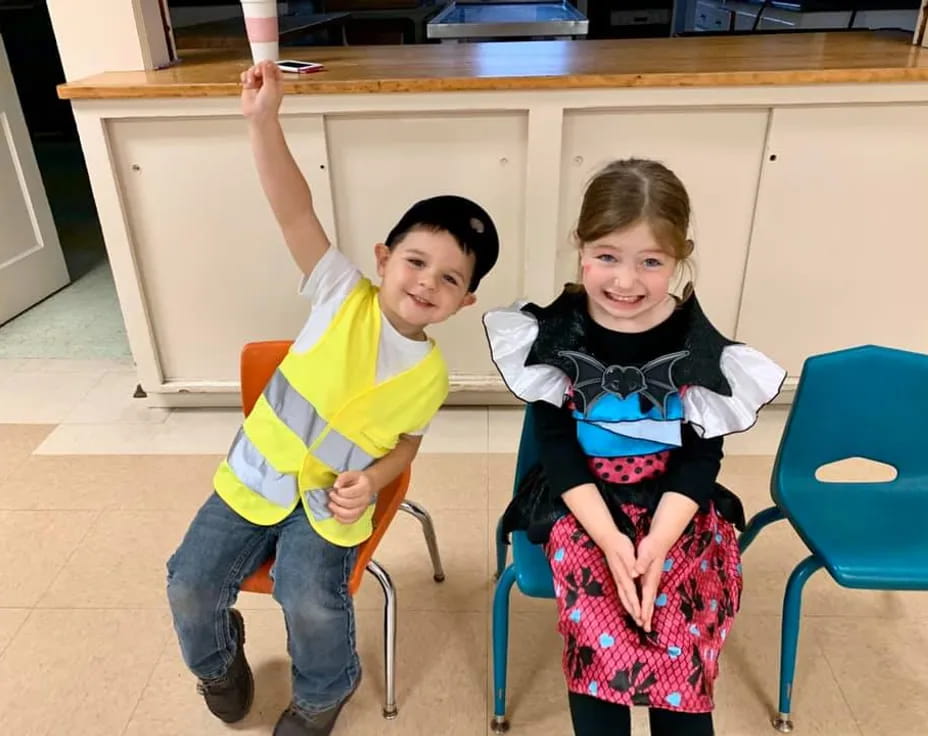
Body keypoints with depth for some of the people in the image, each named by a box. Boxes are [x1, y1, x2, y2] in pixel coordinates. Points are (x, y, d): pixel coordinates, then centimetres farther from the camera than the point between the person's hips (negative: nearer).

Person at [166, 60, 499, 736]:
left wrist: (370, 483, -17)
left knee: (313, 603, -21)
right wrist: (264, 120, -34)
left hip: (331, 500, -1)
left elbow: (406, 443, 4)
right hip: (256, 475, 2)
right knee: (191, 586, -4)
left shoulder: (430, 375, -11)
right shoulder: (345, 296, -15)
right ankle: (218, 661, 33)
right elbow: (297, 213, -24)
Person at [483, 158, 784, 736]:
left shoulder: (700, 346, -9)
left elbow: (702, 457, -5)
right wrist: (609, 538, -19)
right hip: (581, 504, 0)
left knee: (681, 641, -17)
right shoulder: (555, 333, -10)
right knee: (602, 638, -20)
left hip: (676, 508, 1)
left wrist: (658, 541, -19)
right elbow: (556, 445, -9)